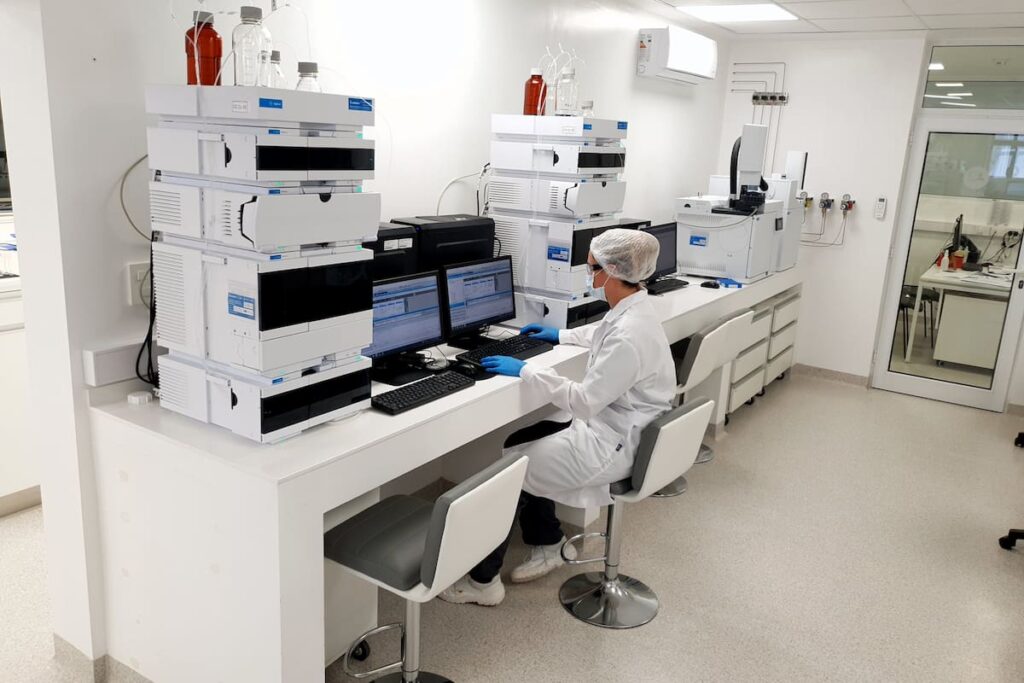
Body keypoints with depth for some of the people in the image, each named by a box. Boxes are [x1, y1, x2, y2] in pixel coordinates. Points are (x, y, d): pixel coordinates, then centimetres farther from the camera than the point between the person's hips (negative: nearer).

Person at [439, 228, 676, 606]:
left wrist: (525, 370, -19)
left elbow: (583, 401, -26)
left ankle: (482, 580, 12)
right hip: (611, 424, 10)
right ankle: (549, 545, 26)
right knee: (517, 443, 14)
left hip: (611, 446, -9)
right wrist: (561, 335, 30)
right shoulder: (632, 310, 1)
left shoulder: (628, 335, -29)